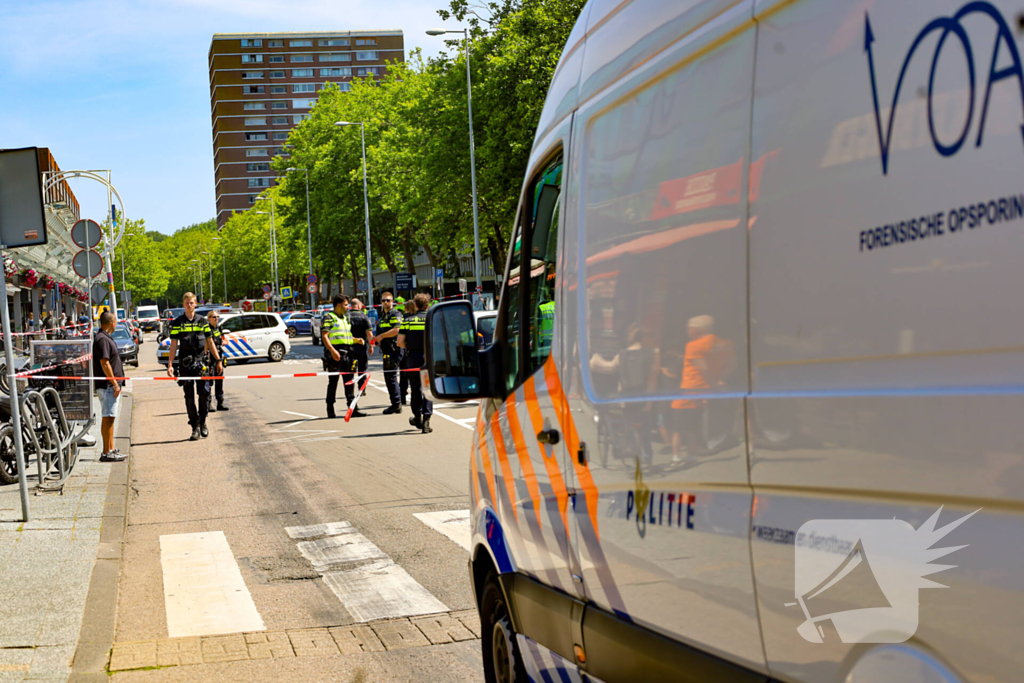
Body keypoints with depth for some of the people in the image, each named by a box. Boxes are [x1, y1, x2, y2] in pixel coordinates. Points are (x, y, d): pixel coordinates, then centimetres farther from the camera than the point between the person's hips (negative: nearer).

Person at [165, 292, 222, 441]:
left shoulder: (202, 321, 9)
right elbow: (173, 345, 2)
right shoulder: (177, 323, 4)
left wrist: (218, 360, 10)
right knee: (189, 396, 0)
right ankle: (195, 427, 6)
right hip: (185, 363, -1)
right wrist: (170, 365, -4)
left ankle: (203, 422, 12)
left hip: (201, 361, 1)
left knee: (204, 392, -6)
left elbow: (210, 342, 13)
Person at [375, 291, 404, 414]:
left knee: (391, 377, -10)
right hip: (387, 351, 10)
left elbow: (396, 330, -23)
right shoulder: (383, 315, 21)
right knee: (388, 377, 12)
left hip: (393, 349, -10)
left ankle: (396, 405, -6)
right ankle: (396, 404, 17)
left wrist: (381, 336, -16)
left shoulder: (395, 314, -9)